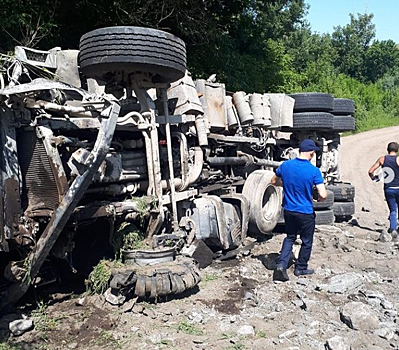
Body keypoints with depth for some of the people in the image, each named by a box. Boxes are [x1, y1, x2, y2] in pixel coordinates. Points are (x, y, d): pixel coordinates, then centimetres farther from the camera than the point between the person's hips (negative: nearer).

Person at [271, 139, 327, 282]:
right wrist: (319, 198, 1)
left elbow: (274, 181, 9)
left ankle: (281, 265, 7)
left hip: (288, 210, 4)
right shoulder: (314, 171, -19)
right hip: (306, 213, -4)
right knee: (307, 241, 18)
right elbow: (323, 195, -21)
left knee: (290, 237, 23)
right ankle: (300, 268, 32)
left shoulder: (285, 165, -7)